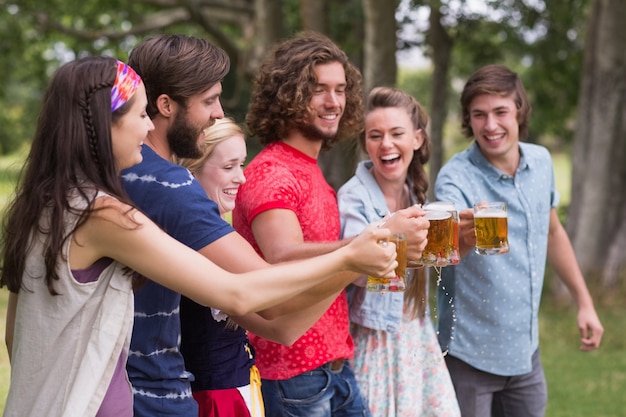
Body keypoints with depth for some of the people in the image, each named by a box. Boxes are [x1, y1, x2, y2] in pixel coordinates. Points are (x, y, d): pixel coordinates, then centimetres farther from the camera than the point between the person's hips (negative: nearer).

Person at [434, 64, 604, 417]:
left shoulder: (541, 162, -1)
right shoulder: (455, 178, -18)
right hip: (470, 354, -5)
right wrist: (460, 240, -60)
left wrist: (585, 302, 16)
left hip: (526, 348, 5)